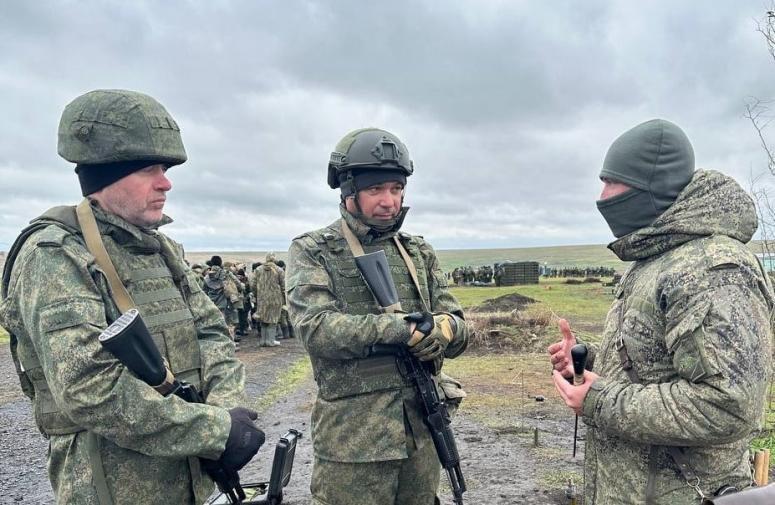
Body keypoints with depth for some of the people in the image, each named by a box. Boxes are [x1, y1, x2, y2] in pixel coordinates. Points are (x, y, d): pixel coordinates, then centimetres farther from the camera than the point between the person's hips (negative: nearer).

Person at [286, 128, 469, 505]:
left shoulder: (419, 252, 9)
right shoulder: (311, 252, -4)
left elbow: (459, 329, 7)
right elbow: (316, 328, -18)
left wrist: (446, 328, -17)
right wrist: (402, 326, -22)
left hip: (422, 431, 5)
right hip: (352, 438, -4)